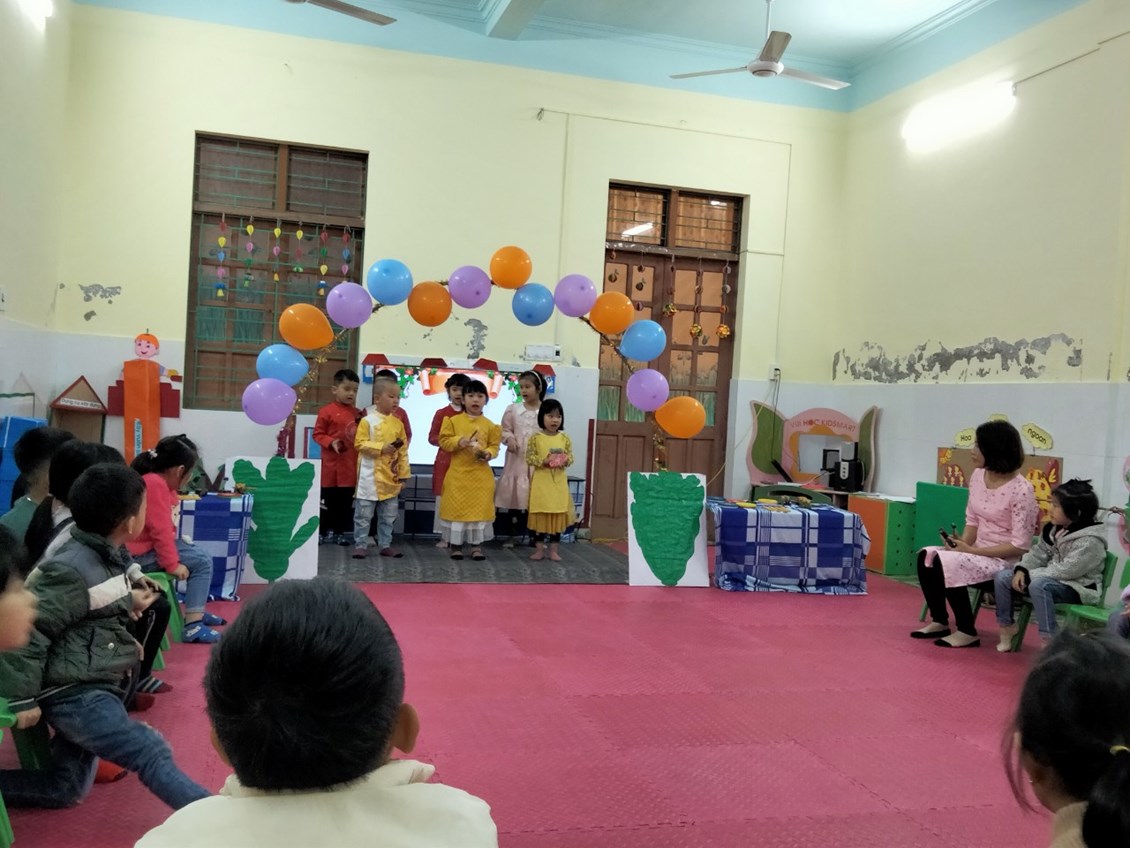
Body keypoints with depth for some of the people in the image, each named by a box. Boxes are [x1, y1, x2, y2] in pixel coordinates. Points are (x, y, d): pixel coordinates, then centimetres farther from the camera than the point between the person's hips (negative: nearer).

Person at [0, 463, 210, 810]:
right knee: (152, 753, -20)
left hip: (94, 689, 10)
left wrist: (127, 600, 13)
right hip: (74, 693, -10)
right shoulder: (71, 570, -19)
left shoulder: (108, 556, 9)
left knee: (64, 789, 14)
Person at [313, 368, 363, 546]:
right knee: (327, 500, 5)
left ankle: (342, 532, 17)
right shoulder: (326, 411, -6)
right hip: (331, 464, -4)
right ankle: (324, 532, 15)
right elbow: (318, 434, -4)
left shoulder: (358, 414, 7)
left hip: (351, 466, 4)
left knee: (347, 501, 8)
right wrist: (331, 442, -19)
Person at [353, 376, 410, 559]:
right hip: (370, 477, -5)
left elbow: (403, 451, 8)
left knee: (388, 516, 11)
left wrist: (404, 474, 4)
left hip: (391, 478, 5)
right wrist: (381, 448, -21)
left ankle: (385, 545, 21)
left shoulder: (398, 423, 7)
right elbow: (360, 444, -12)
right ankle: (360, 545, 10)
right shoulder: (367, 421, -7)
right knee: (364, 514, 2)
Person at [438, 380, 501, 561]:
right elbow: (443, 441, -3)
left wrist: (488, 454, -15)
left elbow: (494, 446, 5)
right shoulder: (453, 421, 0)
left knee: (480, 509, 4)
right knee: (457, 508, 4)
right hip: (458, 473, -1)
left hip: (481, 475, 1)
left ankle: (477, 545, 15)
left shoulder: (489, 425, 3)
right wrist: (459, 441, -18)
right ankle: (456, 544, 14)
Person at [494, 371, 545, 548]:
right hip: (517, 458, 1)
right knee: (514, 493, 5)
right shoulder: (513, 409, 3)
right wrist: (509, 439, -12)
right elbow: (505, 429, 7)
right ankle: (511, 534, 14)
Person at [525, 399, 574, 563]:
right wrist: (544, 461, -19)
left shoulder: (564, 438, 4)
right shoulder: (536, 438, -3)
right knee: (540, 515, 1)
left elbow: (570, 457, 7)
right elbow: (529, 458, -5)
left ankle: (553, 549, 13)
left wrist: (565, 461, -15)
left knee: (558, 514, 4)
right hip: (541, 482, -2)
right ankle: (539, 549, 12)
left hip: (559, 483, 2)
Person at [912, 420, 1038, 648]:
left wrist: (972, 550, -21)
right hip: (977, 551, 8)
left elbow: (1020, 545, -21)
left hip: (1006, 560, -7)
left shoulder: (1021, 490, -21)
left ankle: (967, 632, -11)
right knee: (926, 556, -11)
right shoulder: (978, 476, 2)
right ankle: (940, 621, 2)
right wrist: (963, 543, -8)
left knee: (946, 563, -26)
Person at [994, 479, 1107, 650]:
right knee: (1002, 576, -5)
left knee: (1038, 585, -37)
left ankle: (1049, 641, -33)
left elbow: (1065, 571, -27)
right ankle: (1006, 628, 5)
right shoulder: (1053, 528, 3)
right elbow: (1038, 554, 8)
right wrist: (1022, 570, -12)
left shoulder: (1089, 541, -22)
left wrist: (1029, 576, -23)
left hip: (1079, 588, -9)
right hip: (1051, 580, 9)